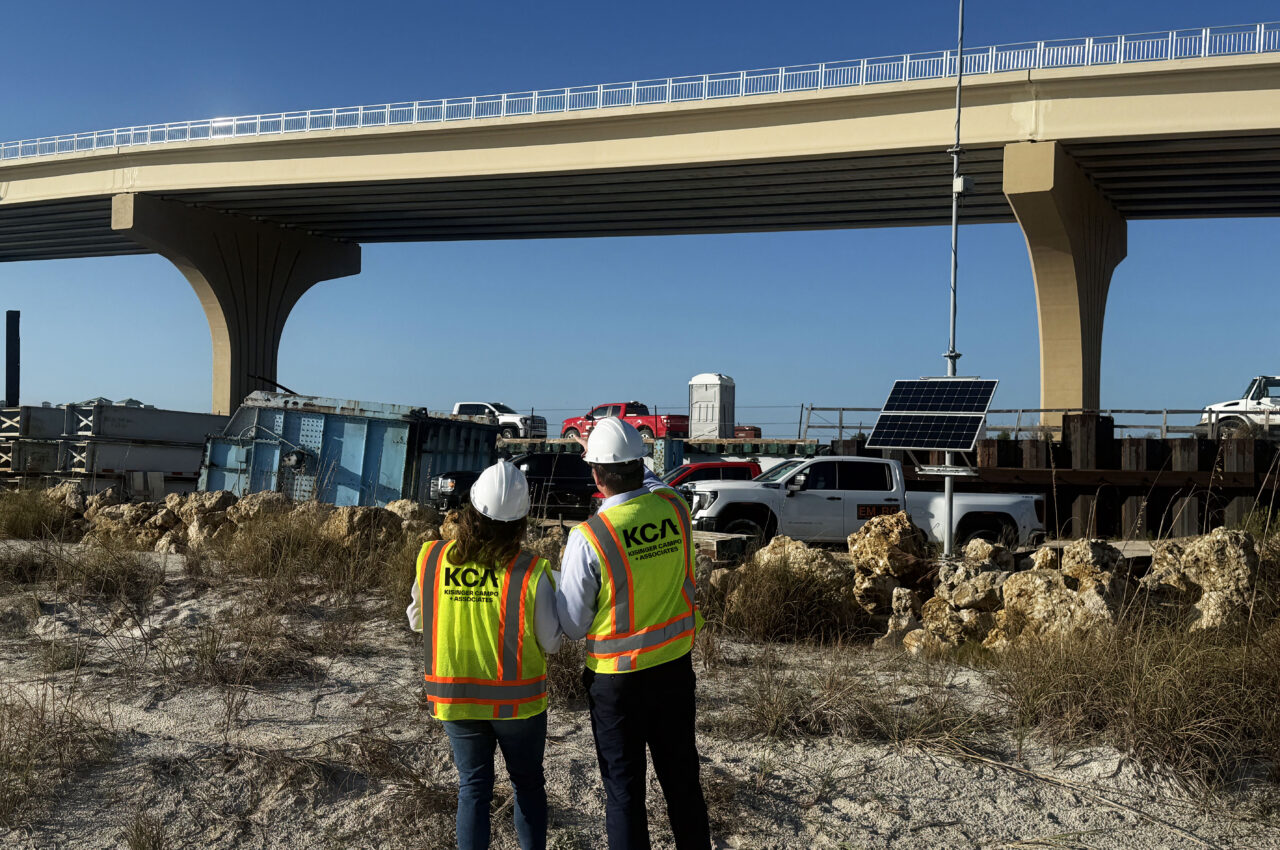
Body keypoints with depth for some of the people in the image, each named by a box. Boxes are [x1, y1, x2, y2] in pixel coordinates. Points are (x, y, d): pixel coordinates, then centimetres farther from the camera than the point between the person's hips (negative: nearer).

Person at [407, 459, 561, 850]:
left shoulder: (431, 558, -14)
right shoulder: (530, 572, -22)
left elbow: (417, 620, 0)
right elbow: (551, 641, -13)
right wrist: (551, 594, 2)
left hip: (454, 699, 2)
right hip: (518, 700, -2)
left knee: (473, 787, 16)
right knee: (528, 784, 19)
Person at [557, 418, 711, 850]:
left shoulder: (588, 537, -22)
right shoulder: (676, 507, -10)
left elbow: (572, 625, -12)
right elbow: (648, 482, 17)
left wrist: (561, 577, 6)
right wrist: (600, 450, 24)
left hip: (616, 679, -4)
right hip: (675, 667, 4)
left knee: (624, 789, 11)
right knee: (682, 778, 20)